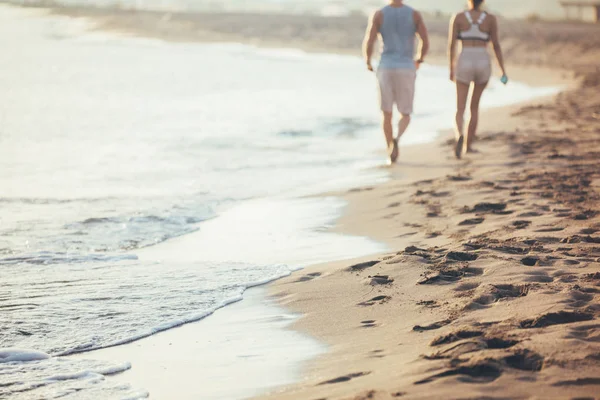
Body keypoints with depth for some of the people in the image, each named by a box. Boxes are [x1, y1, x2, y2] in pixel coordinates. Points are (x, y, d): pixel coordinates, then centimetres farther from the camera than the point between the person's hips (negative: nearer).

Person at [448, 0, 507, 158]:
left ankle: (460, 136, -31)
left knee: (460, 110, 1)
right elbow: (496, 45, -1)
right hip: (483, 66, 1)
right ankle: (468, 144, 26)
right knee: (474, 106, 23)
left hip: (464, 66, -1)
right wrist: (503, 71, 3)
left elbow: (452, 45, -1)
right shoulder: (491, 19, 2)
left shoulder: (458, 17, 1)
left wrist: (451, 69, 10)